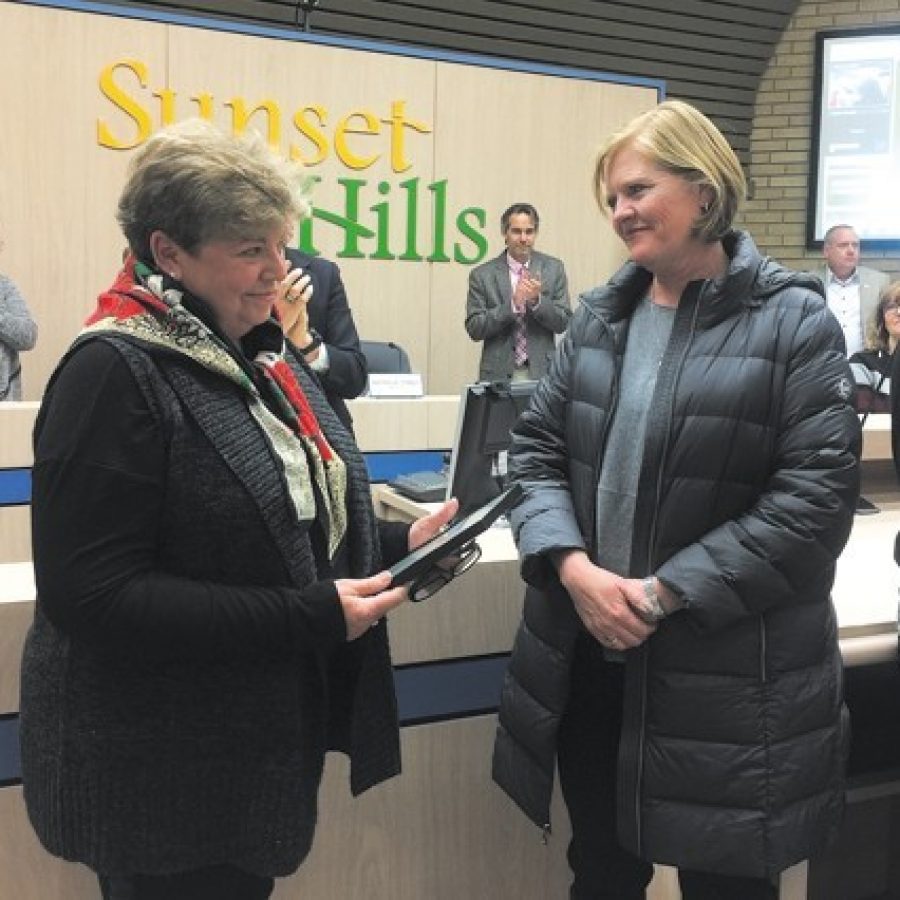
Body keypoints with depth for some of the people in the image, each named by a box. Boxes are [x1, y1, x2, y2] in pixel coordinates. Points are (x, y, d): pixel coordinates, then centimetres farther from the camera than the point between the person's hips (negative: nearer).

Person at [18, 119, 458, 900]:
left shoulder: (264, 356, 9)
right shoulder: (115, 375, -19)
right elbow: (91, 596, -24)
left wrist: (397, 544, -2)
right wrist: (312, 617, -26)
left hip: (265, 740, 9)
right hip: (161, 772, -8)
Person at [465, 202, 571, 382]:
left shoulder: (553, 268, 4)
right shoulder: (482, 275, 0)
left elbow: (562, 323, 1)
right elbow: (474, 329, -5)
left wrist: (537, 300, -17)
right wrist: (512, 304, -17)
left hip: (542, 372, 1)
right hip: (499, 374, -1)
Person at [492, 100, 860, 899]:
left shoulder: (793, 321, -8)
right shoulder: (599, 316, 7)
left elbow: (818, 495, -15)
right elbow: (536, 448, 6)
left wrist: (667, 593, -17)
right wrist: (572, 566, -13)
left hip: (728, 674, -4)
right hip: (590, 652, 5)